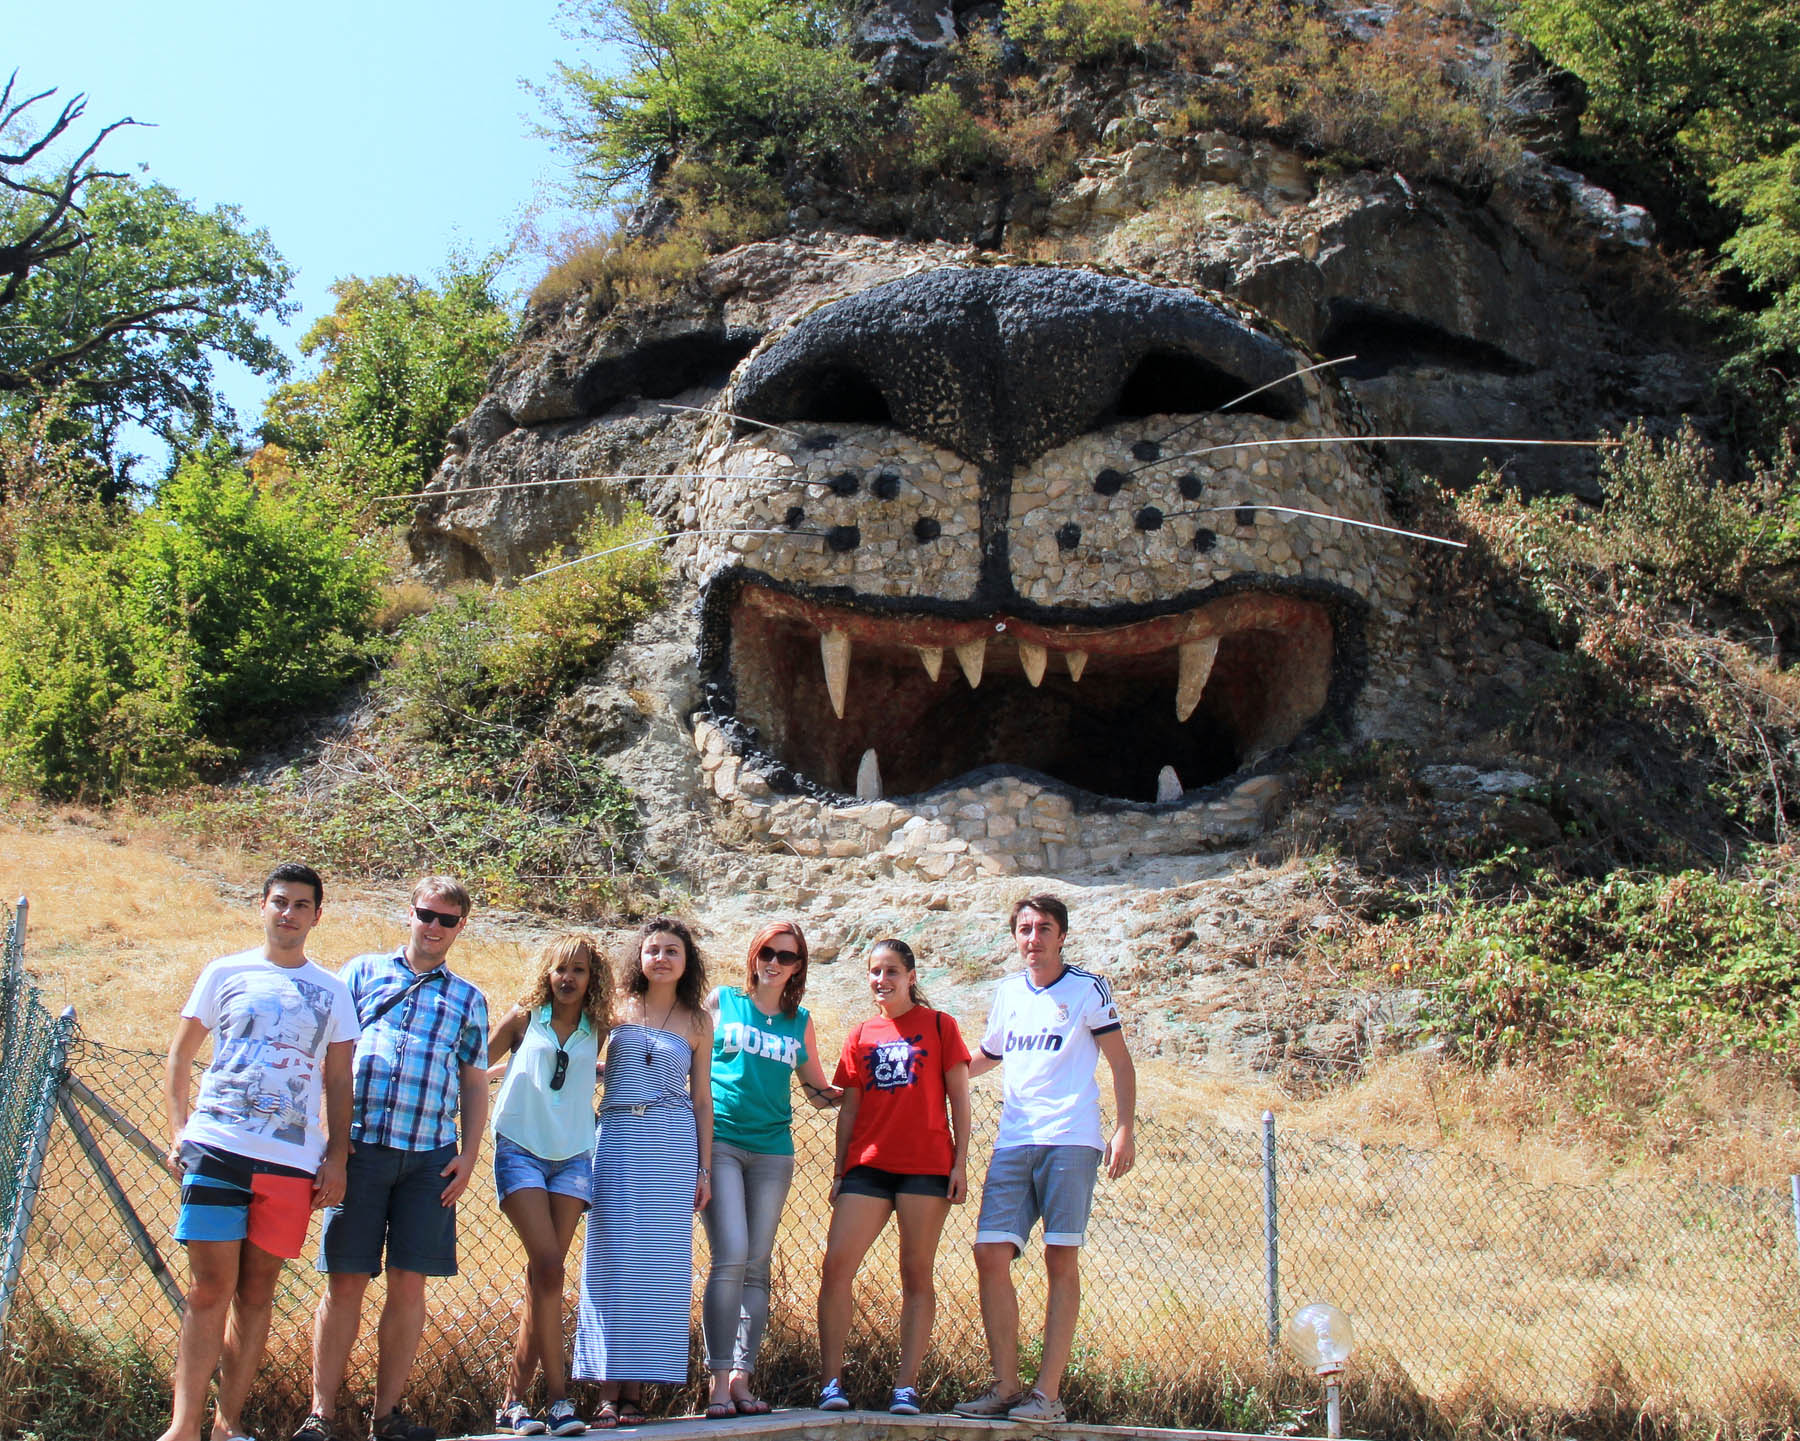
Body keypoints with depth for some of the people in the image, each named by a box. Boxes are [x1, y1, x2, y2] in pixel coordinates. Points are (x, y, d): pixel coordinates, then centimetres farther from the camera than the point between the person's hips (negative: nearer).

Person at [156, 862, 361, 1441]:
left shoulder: (331, 992, 12)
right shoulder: (225, 973, 9)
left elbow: (338, 1082, 14)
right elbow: (180, 1055, 13)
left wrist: (337, 1156, 5)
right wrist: (178, 1129, 1)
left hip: (292, 1161, 1)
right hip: (217, 1149, -1)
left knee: (257, 1294, 5)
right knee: (210, 1290, -5)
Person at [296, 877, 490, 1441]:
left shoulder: (468, 1000, 17)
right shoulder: (364, 971, 11)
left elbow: (474, 1086, 17)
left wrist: (468, 1155, 4)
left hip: (431, 1156, 2)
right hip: (361, 1143, -2)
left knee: (409, 1284, 2)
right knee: (346, 1281, -2)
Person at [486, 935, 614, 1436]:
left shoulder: (595, 1031, 8)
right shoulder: (525, 1019, 2)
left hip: (572, 1159, 3)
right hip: (520, 1151, -3)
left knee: (543, 1276, 1)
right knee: (548, 1268, -16)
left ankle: (513, 1400, 8)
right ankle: (557, 1396, -12)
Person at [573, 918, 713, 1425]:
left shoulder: (697, 1021, 11)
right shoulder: (617, 1007, 9)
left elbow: (702, 1099, 12)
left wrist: (704, 1168, 8)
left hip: (673, 1145, 0)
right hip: (617, 1139, 0)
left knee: (657, 1265, -3)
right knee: (612, 1259, -5)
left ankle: (636, 1391, 2)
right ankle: (608, 1391, -2)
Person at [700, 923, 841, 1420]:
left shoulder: (800, 1022, 13)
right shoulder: (721, 1002, 5)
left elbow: (819, 1091, 19)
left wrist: (835, 1094, -2)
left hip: (772, 1150, 4)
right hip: (720, 1141, -3)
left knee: (757, 1265, 4)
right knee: (731, 1257, -14)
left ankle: (742, 1378, 8)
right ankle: (719, 1379, -9)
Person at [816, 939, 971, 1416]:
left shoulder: (938, 1025, 6)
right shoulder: (861, 1036, 14)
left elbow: (959, 1098, 3)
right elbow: (848, 1109, 14)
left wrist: (960, 1163, -4)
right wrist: (840, 1172, 9)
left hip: (926, 1165, -3)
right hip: (867, 1164, 3)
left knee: (917, 1275, 1)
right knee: (835, 1267, -8)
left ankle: (906, 1386, 4)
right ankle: (831, 1382, -2)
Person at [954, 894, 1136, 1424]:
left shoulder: (1087, 989, 2)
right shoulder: (1007, 992, 16)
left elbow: (1120, 1062, 3)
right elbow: (983, 1058, 31)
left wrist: (1125, 1130, -7)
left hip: (1070, 1141, -4)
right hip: (1012, 1143, 5)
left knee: (1061, 1260, -5)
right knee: (990, 1256, -4)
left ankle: (1048, 1392, -2)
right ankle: (1006, 1386, 5)